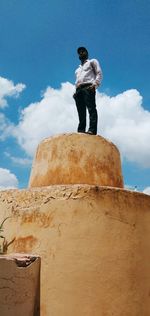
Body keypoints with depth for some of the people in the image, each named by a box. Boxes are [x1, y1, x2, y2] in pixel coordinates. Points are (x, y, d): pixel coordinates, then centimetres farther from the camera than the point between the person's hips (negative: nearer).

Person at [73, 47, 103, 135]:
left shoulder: (92, 61, 20)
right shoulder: (78, 69, 39)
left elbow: (99, 73, 6)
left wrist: (95, 84, -12)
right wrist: (76, 91, 13)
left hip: (88, 87, -6)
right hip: (78, 89, 6)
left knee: (91, 108, -20)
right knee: (81, 111, -6)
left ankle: (92, 130, -32)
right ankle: (81, 130, -13)